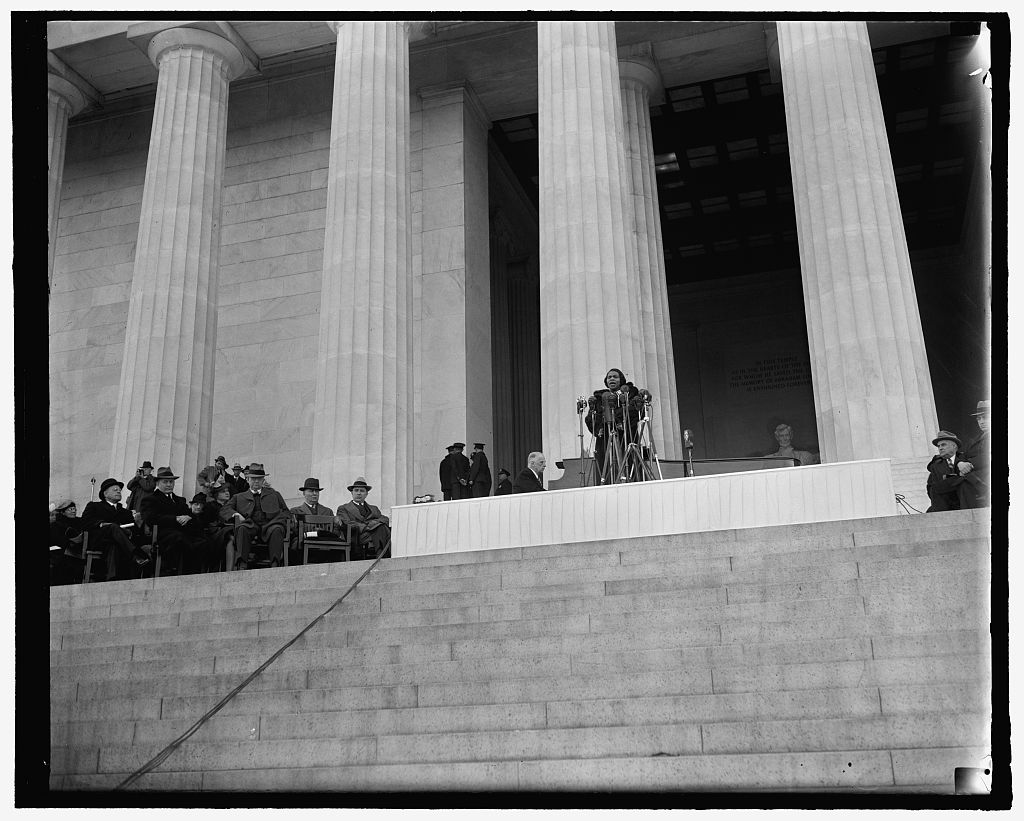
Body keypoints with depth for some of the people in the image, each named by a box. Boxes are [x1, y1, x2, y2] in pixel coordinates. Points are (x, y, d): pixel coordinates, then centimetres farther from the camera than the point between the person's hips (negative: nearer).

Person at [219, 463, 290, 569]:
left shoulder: (274, 494, 30)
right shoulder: (239, 497, 28)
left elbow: (286, 512, 24)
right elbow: (224, 510, 16)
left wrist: (280, 519, 1)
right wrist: (235, 514, -5)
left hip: (269, 524, 0)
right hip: (250, 525, 0)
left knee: (277, 529, -36)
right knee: (242, 528, -36)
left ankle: (275, 565, -48)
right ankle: (242, 565, -45)